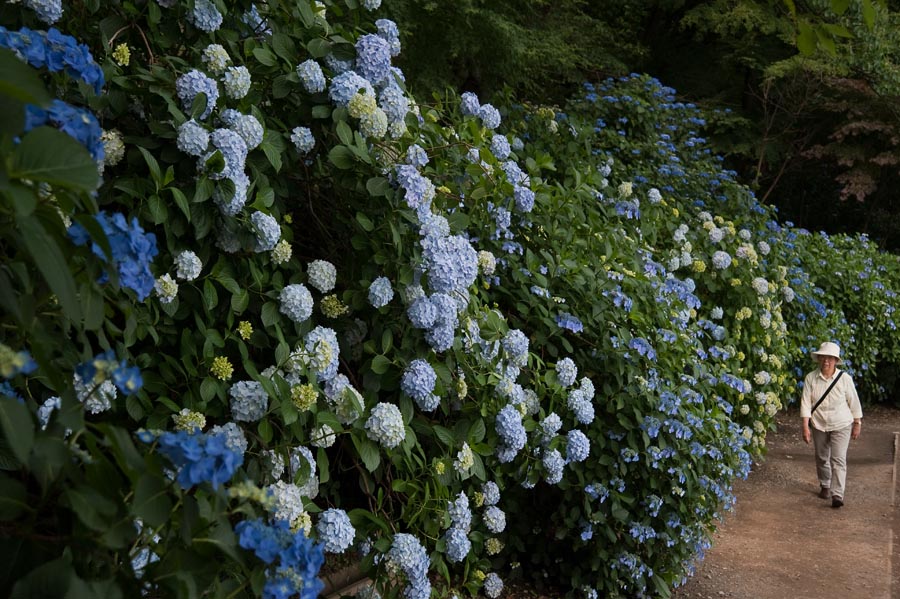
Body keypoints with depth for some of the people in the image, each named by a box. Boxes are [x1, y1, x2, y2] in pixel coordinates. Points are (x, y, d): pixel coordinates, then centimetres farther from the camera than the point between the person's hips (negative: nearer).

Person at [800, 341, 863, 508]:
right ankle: (825, 486, 38)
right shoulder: (811, 378, -10)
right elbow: (806, 402, -9)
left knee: (838, 460, -11)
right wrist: (805, 427, -13)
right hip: (819, 425, 2)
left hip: (841, 426, -2)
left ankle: (837, 495, -12)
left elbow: (854, 403, -1)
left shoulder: (845, 379, -11)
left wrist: (857, 424, 5)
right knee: (822, 458, 17)